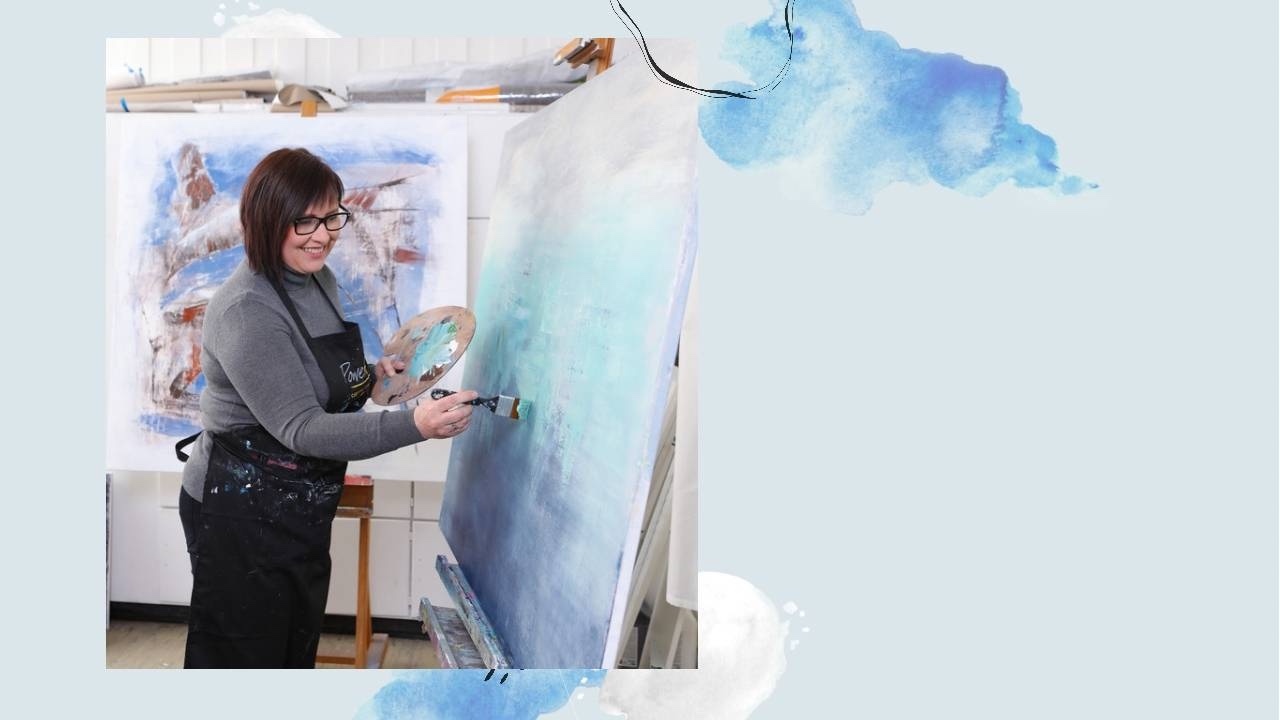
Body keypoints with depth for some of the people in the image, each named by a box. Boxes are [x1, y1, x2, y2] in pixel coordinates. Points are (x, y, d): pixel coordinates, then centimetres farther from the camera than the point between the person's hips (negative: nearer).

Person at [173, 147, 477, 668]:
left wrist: (369, 376, 0)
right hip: (240, 514, -8)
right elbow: (302, 429, -28)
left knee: (298, 651, 20)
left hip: (304, 509, 8)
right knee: (245, 661, 6)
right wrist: (415, 425, -39)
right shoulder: (246, 311, -23)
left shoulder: (320, 281, 4)